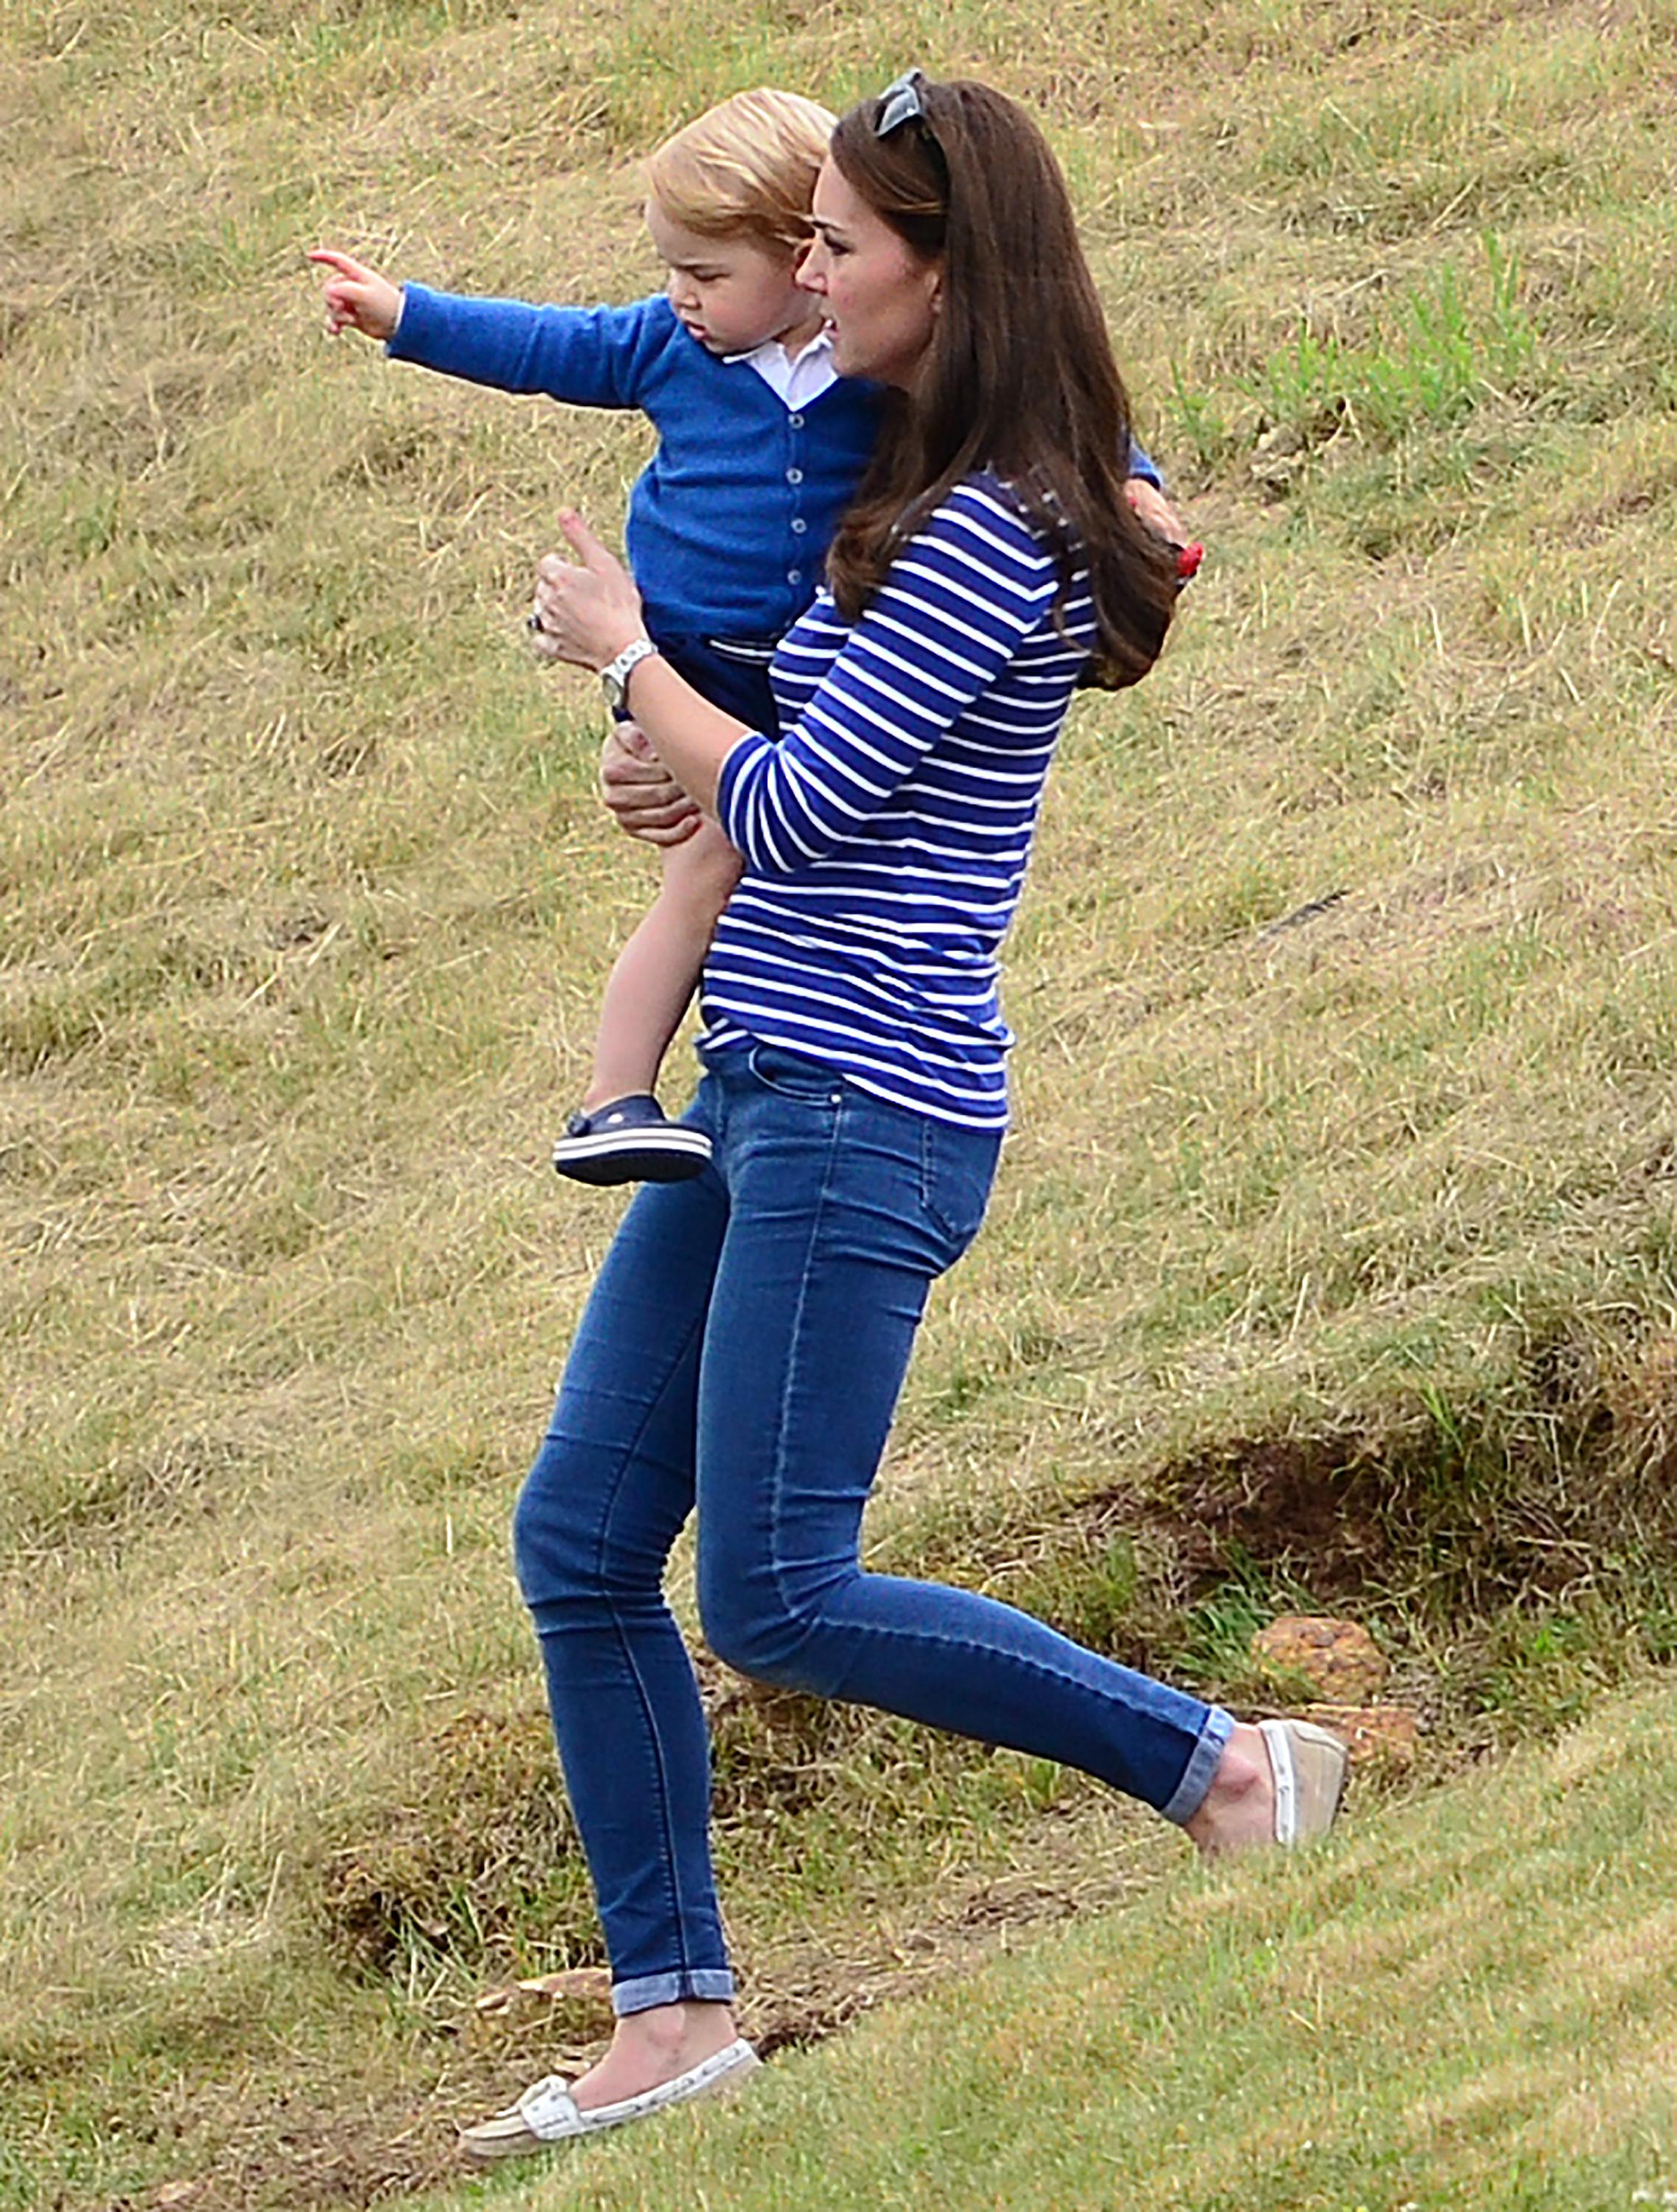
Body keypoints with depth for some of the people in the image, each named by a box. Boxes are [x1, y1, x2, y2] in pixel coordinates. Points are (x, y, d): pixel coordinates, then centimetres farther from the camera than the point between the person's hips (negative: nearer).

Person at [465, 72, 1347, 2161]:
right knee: (580, 1546, 6)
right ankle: (675, 2013, 11)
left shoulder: (988, 541, -17)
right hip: (761, 1092, 10)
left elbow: (795, 813, -15)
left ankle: (1225, 1764, 0)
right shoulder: (928, 492, 14)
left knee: (775, 1600, -10)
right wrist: (706, 767, 28)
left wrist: (625, 654, -1)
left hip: (860, 1117, -10)